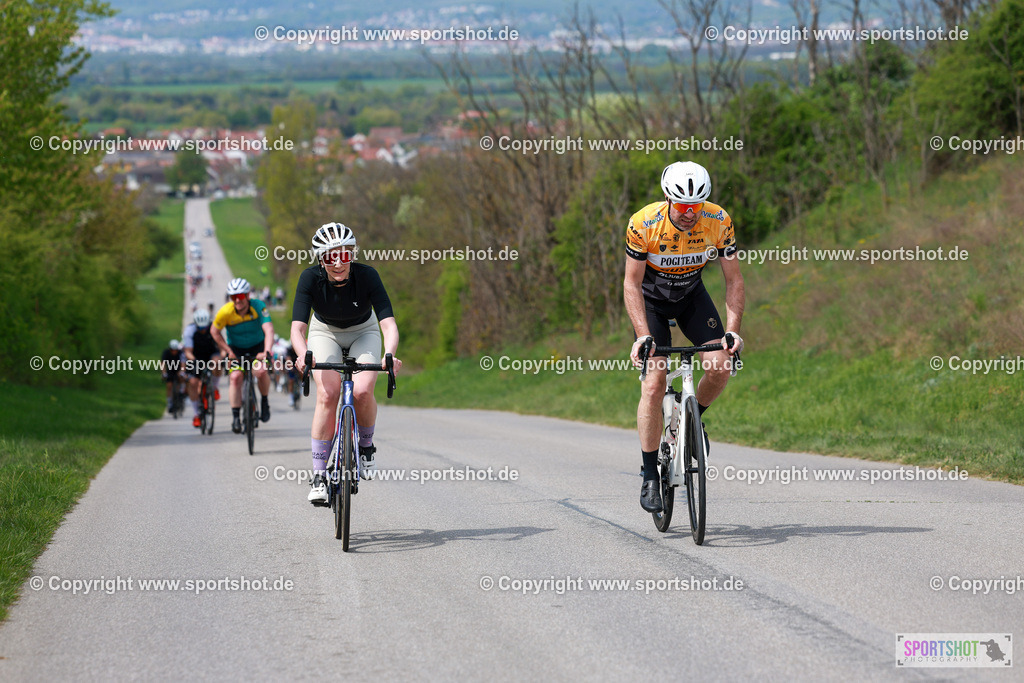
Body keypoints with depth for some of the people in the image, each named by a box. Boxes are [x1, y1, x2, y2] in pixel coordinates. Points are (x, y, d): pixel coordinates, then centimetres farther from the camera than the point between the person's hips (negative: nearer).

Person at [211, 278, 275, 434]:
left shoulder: (258, 306, -26)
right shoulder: (226, 312, -24)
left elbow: (269, 329, -35)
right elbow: (214, 331, -8)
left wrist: (267, 351, -48)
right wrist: (227, 350, -14)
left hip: (257, 346, -1)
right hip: (236, 348, 1)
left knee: (261, 371, -26)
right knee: (235, 377, -20)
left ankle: (265, 402, 0)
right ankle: (235, 417, -12)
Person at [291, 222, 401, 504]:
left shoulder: (367, 276, -30)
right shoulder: (311, 278, -28)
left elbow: (389, 323, -37)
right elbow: (297, 328, -34)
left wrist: (390, 354, -57)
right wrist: (303, 354, -56)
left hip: (363, 332, 0)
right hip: (325, 331, 0)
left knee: (362, 391, -25)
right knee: (328, 394, -22)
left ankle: (366, 445, 6)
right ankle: (319, 475, -14)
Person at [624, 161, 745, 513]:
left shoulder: (719, 222, -25)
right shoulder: (643, 224, -30)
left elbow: (733, 280, -16)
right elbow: (631, 284, -21)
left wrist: (733, 331, -28)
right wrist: (643, 335, -31)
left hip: (691, 295, 2)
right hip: (650, 299, -2)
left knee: (720, 366, -18)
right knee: (654, 384, -15)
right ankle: (650, 476, -6)